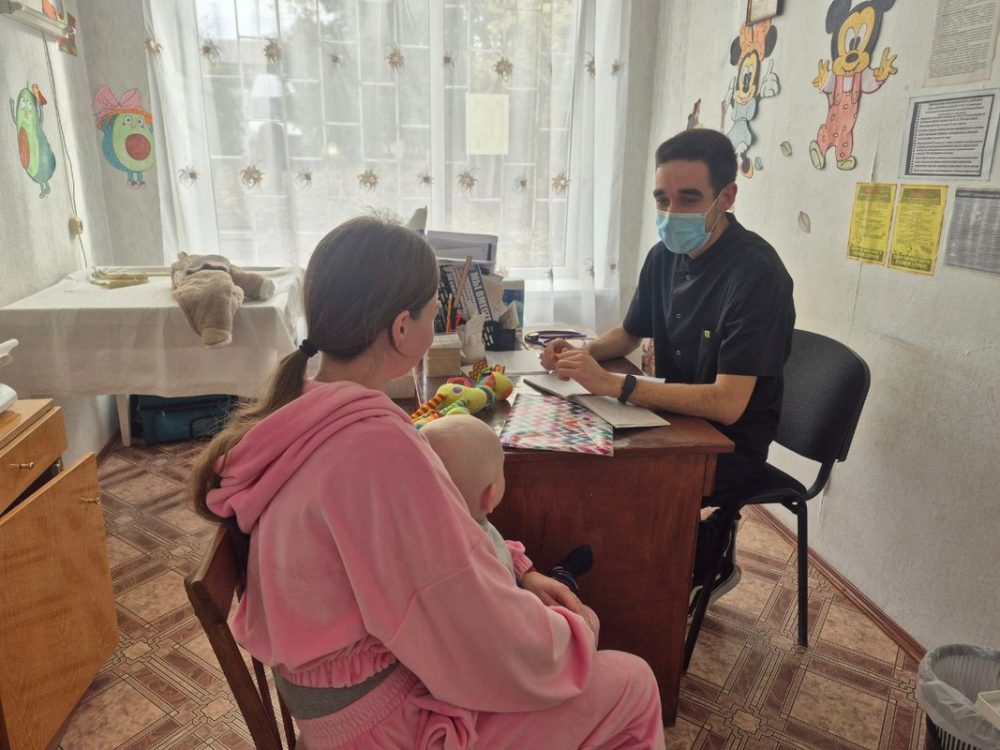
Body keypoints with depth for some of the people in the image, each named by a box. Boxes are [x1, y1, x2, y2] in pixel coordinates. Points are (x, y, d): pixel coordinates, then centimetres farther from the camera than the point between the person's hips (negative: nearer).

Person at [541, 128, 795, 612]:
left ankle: (707, 556, 7)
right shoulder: (665, 256, 1)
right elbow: (630, 334, 17)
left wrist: (612, 385, -33)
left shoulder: (756, 274, -23)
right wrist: (581, 354, -6)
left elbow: (726, 404, -29)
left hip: (732, 445, -8)